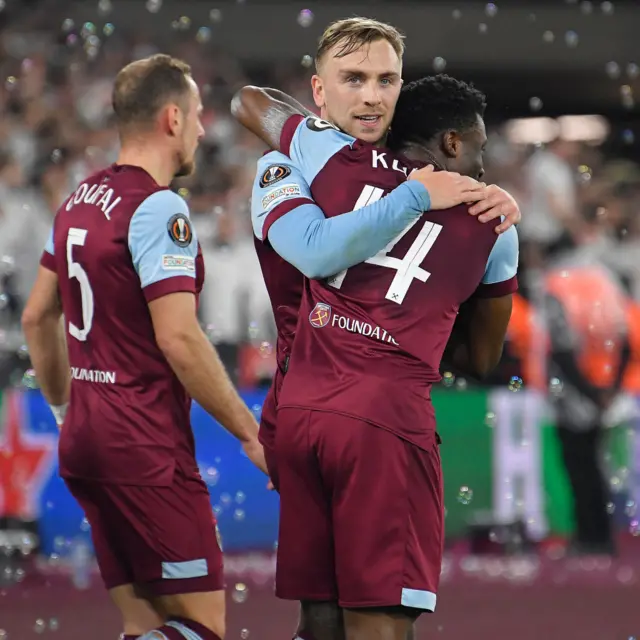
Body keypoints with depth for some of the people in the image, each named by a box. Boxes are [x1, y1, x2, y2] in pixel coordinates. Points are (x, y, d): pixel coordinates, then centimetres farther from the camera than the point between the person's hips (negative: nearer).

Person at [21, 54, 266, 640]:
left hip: (86, 438, 9)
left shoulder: (79, 201, 13)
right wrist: (251, 432, -13)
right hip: (147, 441, -9)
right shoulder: (159, 209, -14)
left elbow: (38, 317, 21)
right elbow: (178, 338, -20)